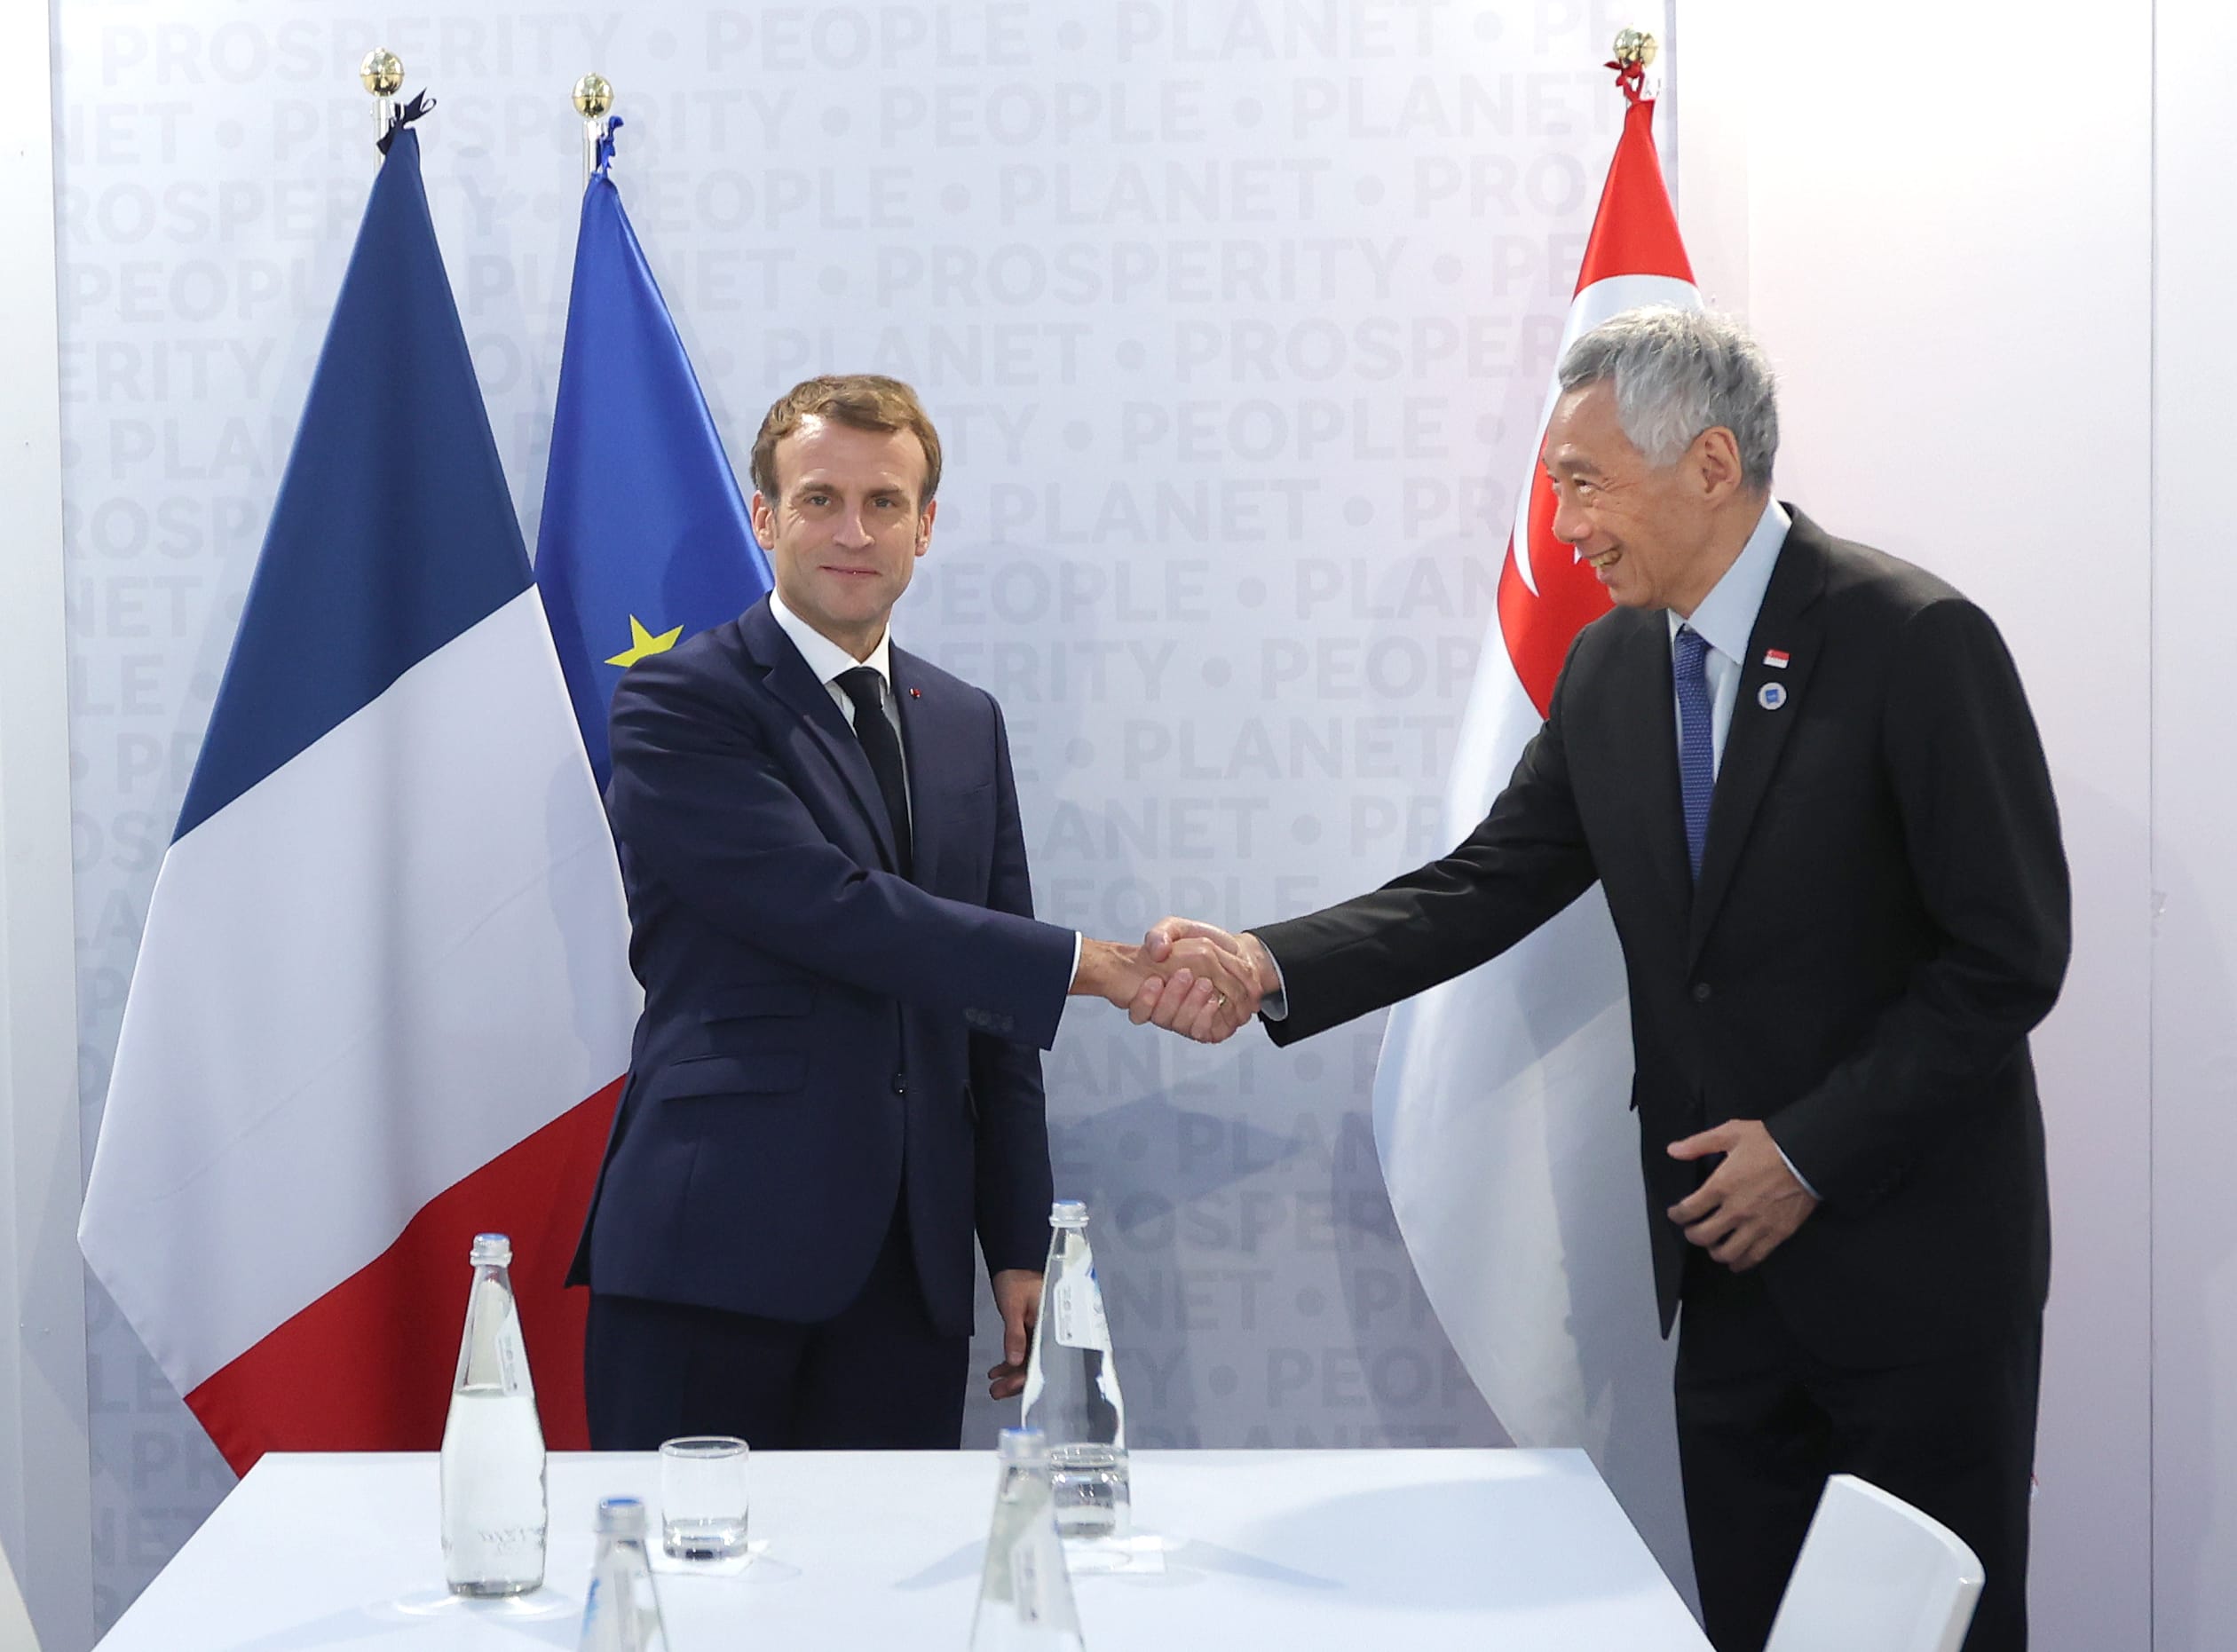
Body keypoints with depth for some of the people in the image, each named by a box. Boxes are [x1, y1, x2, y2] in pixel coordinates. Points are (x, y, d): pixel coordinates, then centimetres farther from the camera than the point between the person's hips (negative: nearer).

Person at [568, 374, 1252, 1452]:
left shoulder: (967, 726, 17)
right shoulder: (679, 705, -3)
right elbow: (831, 909, -16)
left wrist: (1022, 1247, 11)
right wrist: (1094, 965, -18)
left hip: (911, 1266, 5)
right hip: (716, 1255, -5)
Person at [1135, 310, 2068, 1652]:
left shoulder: (1918, 642, -14)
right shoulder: (1609, 668, 6)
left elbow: (2009, 957, -14)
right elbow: (1490, 885, 4)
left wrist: (1812, 1150, -15)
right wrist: (1272, 966, -11)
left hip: (1912, 1253, -6)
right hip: (1731, 1259, 6)